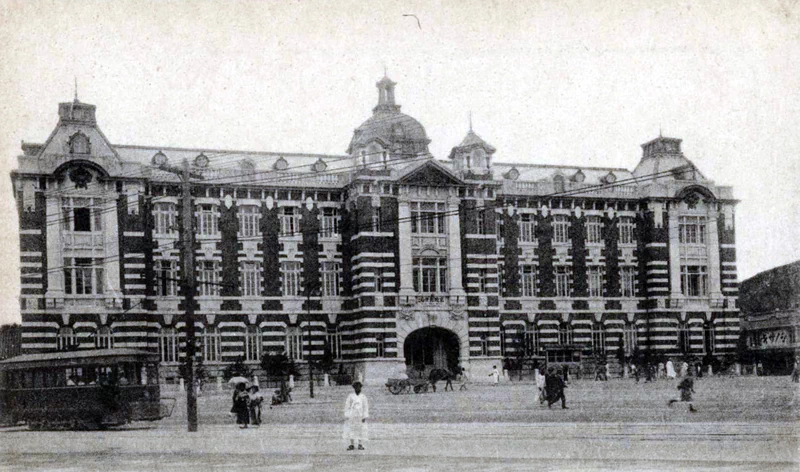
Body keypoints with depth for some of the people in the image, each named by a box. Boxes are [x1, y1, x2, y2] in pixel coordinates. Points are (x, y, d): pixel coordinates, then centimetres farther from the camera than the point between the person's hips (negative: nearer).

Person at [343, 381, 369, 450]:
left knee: (361, 430, 0)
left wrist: (365, 417, -6)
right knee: (351, 430, 0)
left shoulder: (363, 397, 4)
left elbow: (365, 407, 2)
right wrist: (346, 416, -4)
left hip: (360, 416, 0)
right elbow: (347, 406, 1)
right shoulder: (350, 396, 2)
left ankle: (360, 445, 8)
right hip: (352, 416, 0)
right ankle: (352, 444, 7)